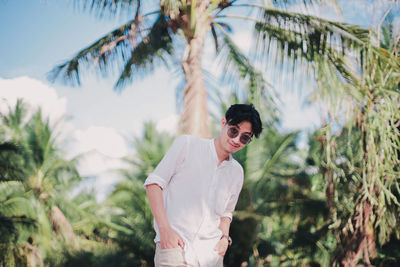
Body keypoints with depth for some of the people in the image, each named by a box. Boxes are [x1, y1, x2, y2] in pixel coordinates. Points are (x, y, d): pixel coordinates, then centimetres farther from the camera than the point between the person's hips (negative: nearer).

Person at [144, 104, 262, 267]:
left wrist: (224, 237, 7)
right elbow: (154, 182, -2)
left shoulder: (236, 172, 15)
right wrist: (164, 228, -11)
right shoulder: (187, 145, 1)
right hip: (173, 246, -4)